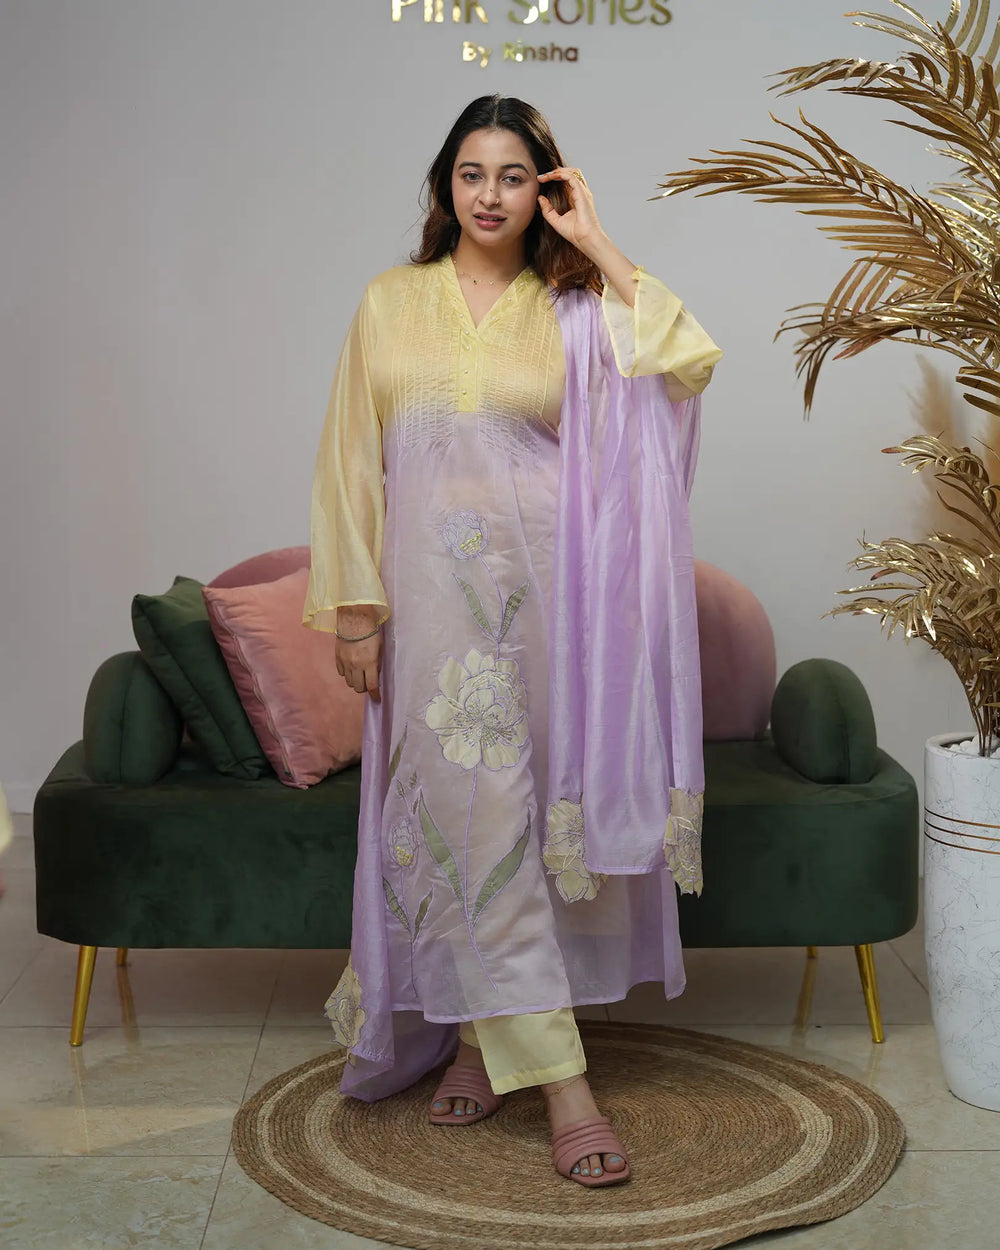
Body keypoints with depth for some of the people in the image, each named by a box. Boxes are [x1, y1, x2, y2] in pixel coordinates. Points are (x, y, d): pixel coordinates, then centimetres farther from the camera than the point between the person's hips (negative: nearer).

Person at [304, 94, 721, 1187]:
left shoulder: (574, 310, 6)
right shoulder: (391, 303, 8)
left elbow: (687, 362, -12)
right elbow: (351, 460, 6)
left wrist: (597, 246, -6)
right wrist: (355, 605, 0)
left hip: (544, 592, 1)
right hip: (436, 594, 0)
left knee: (527, 810, 6)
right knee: (476, 817, -6)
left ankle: (482, 1036, 25)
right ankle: (560, 1082, -2)